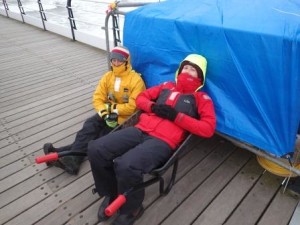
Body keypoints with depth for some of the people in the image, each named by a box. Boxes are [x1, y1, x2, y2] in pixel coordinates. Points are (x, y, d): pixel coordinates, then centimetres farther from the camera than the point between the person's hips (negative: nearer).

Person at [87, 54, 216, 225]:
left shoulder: (201, 98, 11)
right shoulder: (167, 86, 25)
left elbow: (208, 128, -2)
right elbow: (141, 98, 27)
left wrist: (177, 116, -9)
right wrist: (153, 107, 3)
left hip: (163, 141, -5)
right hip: (141, 130, 6)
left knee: (126, 166, -33)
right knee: (95, 150, -11)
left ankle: (131, 209, 0)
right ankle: (111, 194, 13)